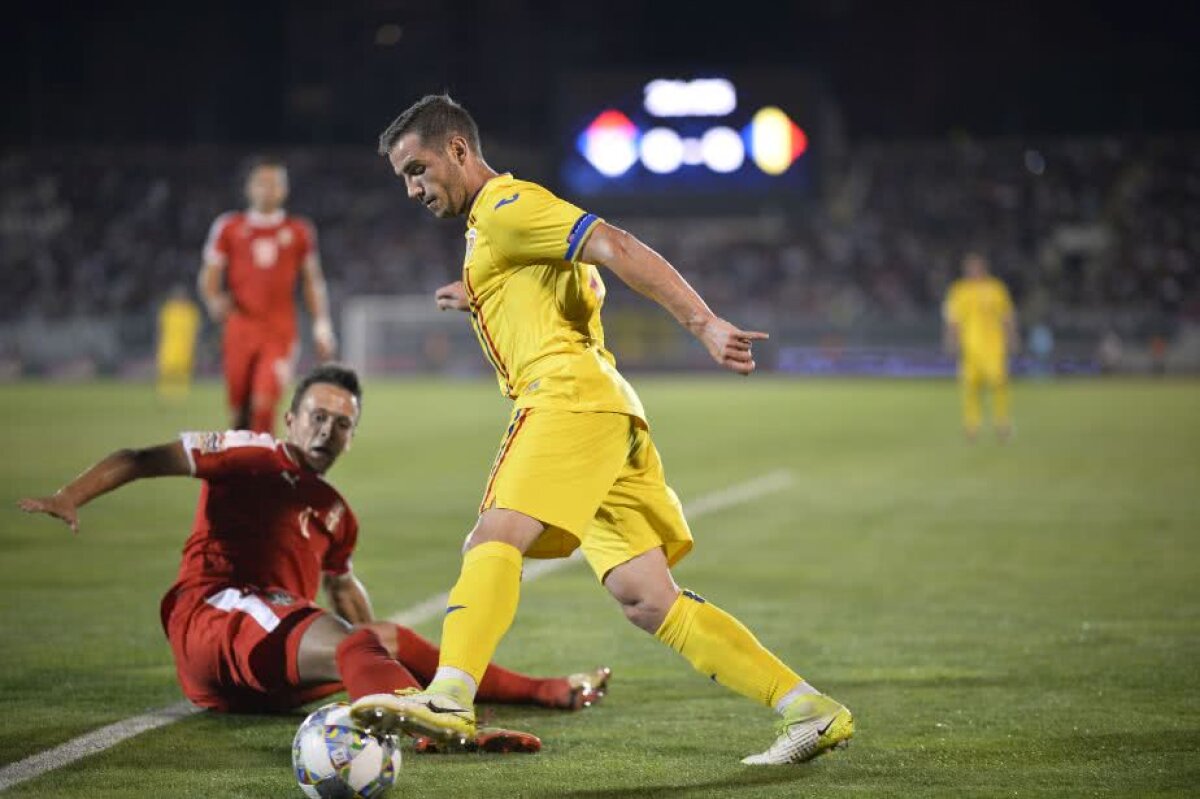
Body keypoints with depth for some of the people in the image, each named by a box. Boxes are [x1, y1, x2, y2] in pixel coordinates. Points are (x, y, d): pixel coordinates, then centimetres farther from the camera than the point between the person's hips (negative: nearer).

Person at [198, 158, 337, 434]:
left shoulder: (299, 232, 7)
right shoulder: (229, 228, 6)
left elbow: (313, 282, 14)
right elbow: (210, 276, 7)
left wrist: (322, 327, 8)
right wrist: (215, 301, -14)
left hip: (280, 333, -1)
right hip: (240, 328, 1)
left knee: (264, 404, -18)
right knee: (240, 411, 4)